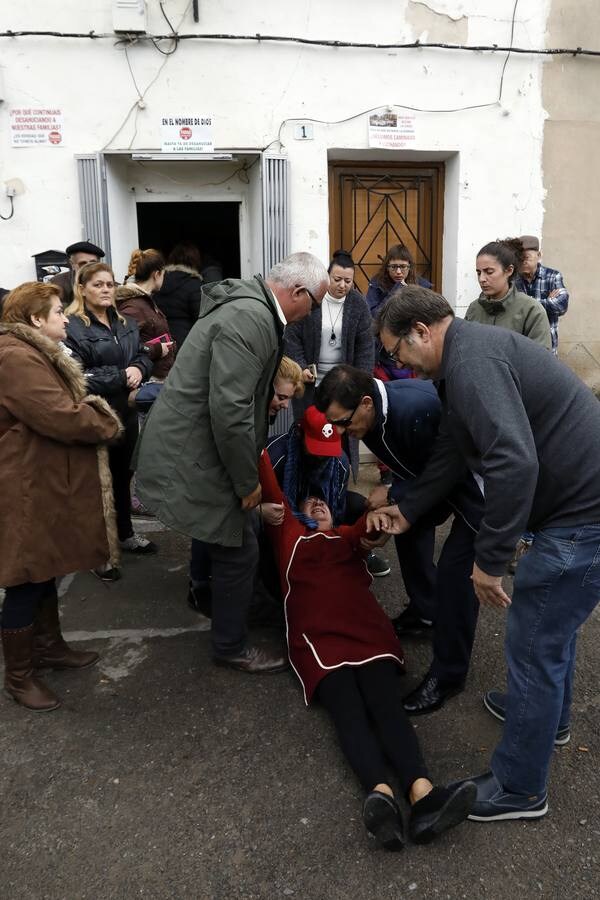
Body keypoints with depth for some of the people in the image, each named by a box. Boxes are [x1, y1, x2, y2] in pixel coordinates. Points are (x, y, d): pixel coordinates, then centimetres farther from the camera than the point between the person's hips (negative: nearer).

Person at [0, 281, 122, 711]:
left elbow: (71, 404, 16)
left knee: (46, 572, 22)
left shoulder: (38, 353, 16)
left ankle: (49, 646, 38)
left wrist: (95, 415, -4)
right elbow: (61, 418, -27)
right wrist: (107, 423, -11)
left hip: (47, 484, 11)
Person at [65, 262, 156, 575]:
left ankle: (126, 533, 39)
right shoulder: (72, 327, -15)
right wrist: (121, 377, -21)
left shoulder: (126, 324, 10)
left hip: (126, 412, 7)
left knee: (123, 476, 21)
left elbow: (143, 356, 13)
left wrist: (138, 370, -11)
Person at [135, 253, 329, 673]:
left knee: (232, 542, 22)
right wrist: (247, 482, -18)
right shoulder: (249, 319, -25)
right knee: (239, 551, 3)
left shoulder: (249, 305, 8)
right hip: (193, 457, -10)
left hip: (195, 443, 10)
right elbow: (230, 412, -28)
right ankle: (231, 646, 22)